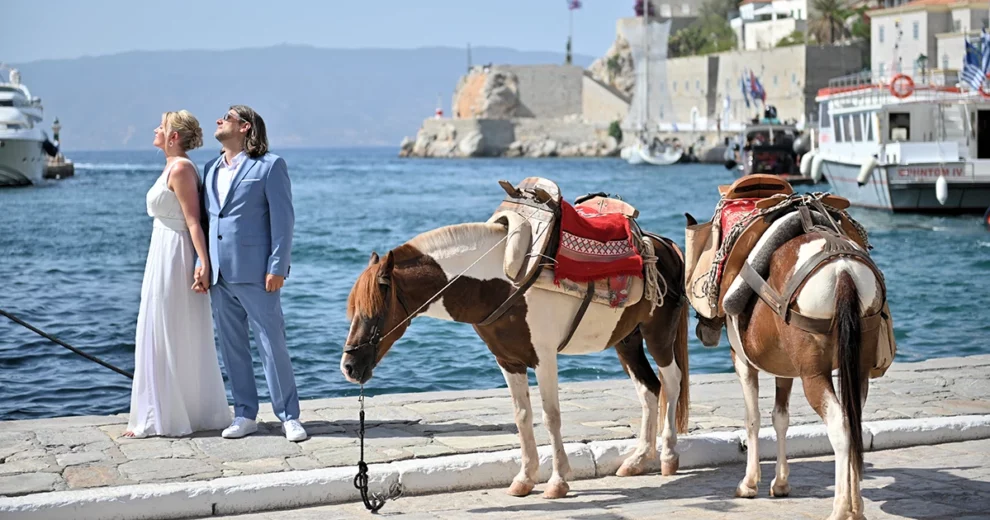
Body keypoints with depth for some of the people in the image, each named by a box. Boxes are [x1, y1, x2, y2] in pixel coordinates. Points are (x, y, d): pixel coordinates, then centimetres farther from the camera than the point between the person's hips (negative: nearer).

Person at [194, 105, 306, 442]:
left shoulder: (269, 165, -2)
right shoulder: (211, 168, 16)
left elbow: (283, 219, -7)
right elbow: (206, 219, 17)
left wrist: (277, 268, -13)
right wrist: (204, 264, 6)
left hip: (255, 273, -6)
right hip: (220, 275, 6)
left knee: (273, 345, -3)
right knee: (231, 347, 9)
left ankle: (289, 417, 4)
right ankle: (245, 414, 18)